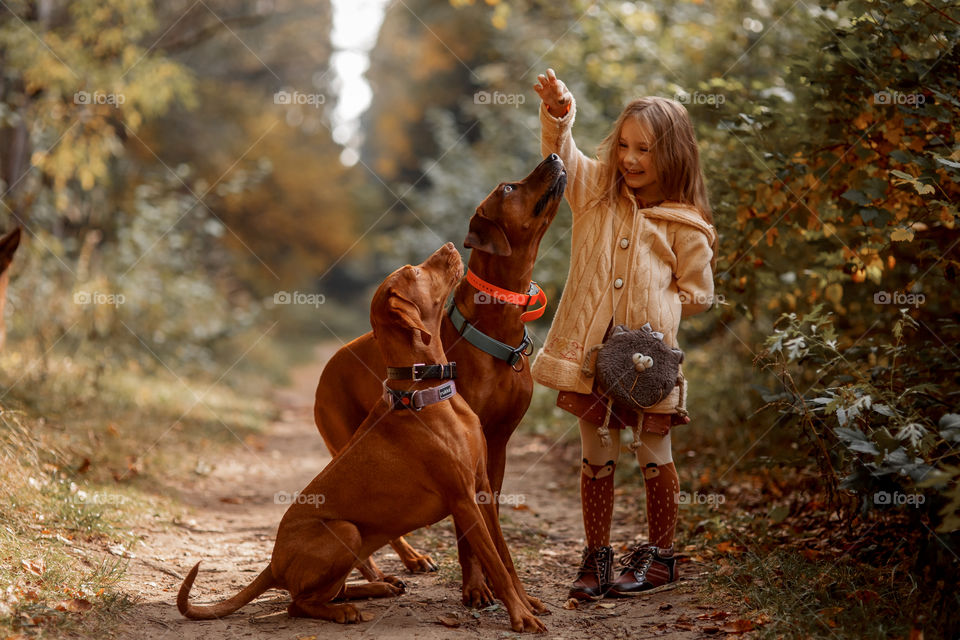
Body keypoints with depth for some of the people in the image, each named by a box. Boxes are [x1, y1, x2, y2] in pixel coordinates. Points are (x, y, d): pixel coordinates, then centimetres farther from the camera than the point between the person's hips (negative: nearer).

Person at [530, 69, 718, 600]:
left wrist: (652, 312, -12)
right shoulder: (597, 189, 5)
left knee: (654, 456, 11)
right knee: (597, 457, 10)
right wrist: (557, 115, -26)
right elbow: (560, 155, -7)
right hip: (589, 351, 2)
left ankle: (659, 556, 27)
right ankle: (596, 558, 21)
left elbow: (697, 293, 1)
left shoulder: (685, 226, -4)